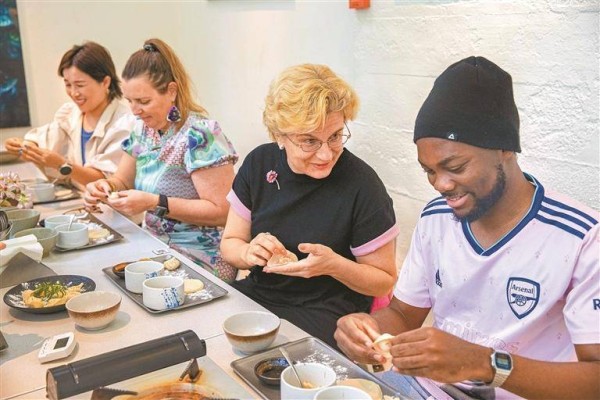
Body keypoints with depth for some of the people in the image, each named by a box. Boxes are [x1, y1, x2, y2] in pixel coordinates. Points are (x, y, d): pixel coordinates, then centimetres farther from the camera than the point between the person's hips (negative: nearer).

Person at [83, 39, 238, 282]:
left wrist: (155, 203, -25)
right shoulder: (144, 129, 8)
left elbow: (221, 211, -20)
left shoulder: (199, 136, -17)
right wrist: (106, 187, -4)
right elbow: (123, 181, 19)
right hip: (157, 248, 7)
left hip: (202, 260, -7)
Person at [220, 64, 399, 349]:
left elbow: (384, 281, -6)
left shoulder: (361, 184, -16)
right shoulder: (258, 163, -2)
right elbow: (229, 243, 7)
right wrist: (249, 253, -16)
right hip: (258, 294, 5)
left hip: (326, 314, -5)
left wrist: (334, 265, -25)